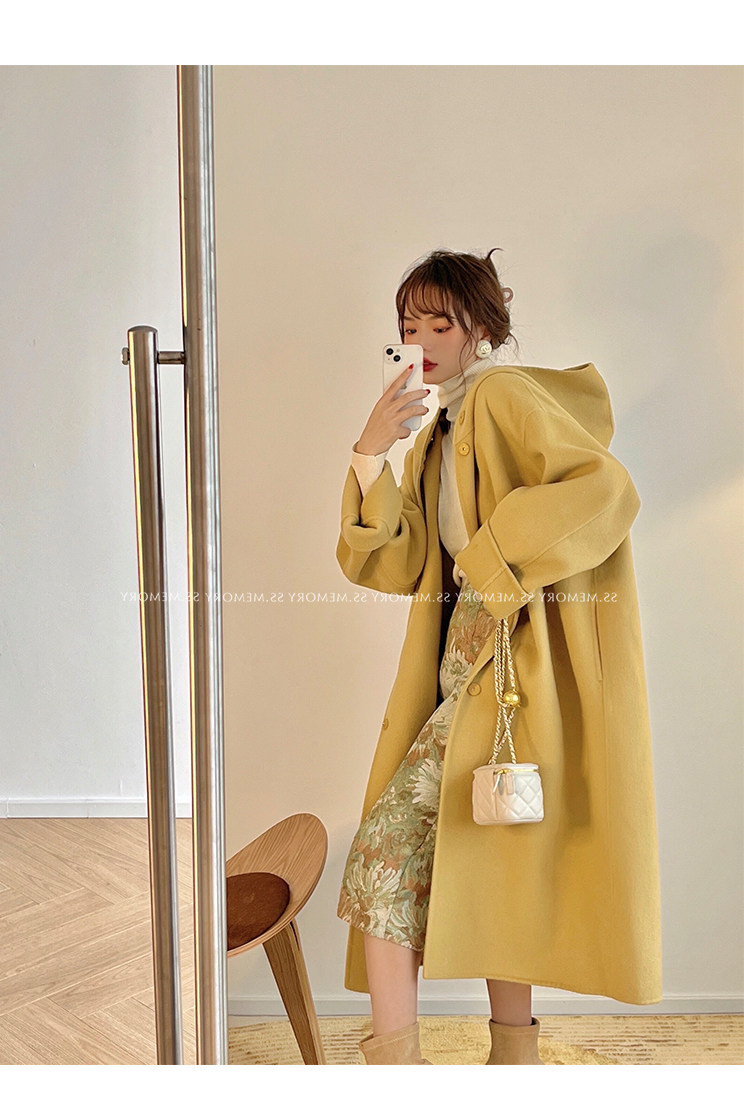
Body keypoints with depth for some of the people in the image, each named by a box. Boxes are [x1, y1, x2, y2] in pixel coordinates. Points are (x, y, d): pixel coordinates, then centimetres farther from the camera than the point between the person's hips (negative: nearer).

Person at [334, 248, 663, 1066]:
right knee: (483, 856, 14)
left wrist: (497, 560, -20)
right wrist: (371, 458, -5)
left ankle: (392, 1052, 5)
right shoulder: (439, 432, 18)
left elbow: (608, 488, -20)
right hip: (468, 656, 9)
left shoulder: (505, 396, -7)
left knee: (393, 839, -8)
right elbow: (397, 566, 7)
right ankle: (514, 1048, 28)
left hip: (508, 658, -9)